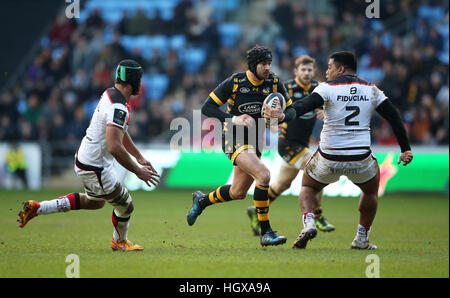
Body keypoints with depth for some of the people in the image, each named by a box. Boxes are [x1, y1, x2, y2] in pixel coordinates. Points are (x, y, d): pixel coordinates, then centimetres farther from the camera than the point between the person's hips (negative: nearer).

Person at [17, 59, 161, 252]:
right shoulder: (118, 108, -27)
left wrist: (139, 157, 24)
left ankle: (37, 208, 27)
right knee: (125, 206, 8)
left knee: (95, 202, 30)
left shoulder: (110, 94, 5)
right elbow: (114, 147, -35)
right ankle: (119, 242, 36)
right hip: (95, 168, -10)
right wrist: (138, 171, -26)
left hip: (83, 157, 10)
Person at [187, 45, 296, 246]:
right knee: (263, 175, -27)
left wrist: (281, 116, -23)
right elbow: (207, 107, -10)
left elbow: (291, 111, 0)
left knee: (238, 193, 16)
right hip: (234, 139, -6)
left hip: (255, 142, 6)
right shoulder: (234, 82, -15)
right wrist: (233, 119, -23)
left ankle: (202, 200, 45)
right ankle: (265, 232, -22)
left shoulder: (274, 83, -4)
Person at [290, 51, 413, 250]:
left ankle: (308, 222, -4)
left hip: (329, 158, -2)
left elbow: (303, 107, -18)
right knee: (371, 191, 31)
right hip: (361, 160, 2)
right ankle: (362, 239, 27)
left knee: (308, 187, 24)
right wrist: (406, 149, 12)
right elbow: (394, 118, 8)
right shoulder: (371, 90, 7)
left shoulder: (328, 88, -4)